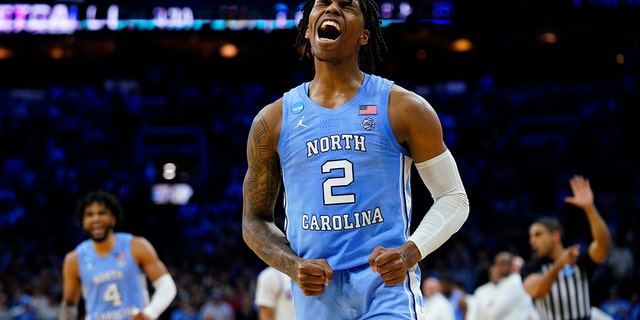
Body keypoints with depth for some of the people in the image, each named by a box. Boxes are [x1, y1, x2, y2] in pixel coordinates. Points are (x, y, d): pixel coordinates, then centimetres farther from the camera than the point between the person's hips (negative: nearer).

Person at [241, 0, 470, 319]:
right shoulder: (272, 121, 8)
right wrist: (294, 267, -5)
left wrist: (411, 252, -12)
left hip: (388, 285, -3)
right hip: (316, 294, 3)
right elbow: (255, 220, 14)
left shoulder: (403, 109, 2)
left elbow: (453, 199, 5)